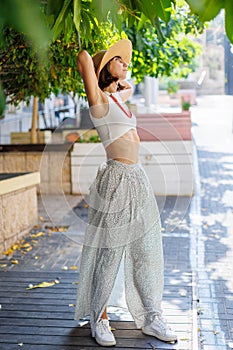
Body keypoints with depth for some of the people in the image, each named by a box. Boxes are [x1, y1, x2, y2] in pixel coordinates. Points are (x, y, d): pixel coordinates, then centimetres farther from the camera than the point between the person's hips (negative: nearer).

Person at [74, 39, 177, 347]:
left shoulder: (118, 97, 17)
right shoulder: (99, 100, -6)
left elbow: (130, 87, 41)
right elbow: (84, 58, -18)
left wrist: (117, 77, 25)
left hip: (139, 180, 8)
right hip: (117, 181, -8)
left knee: (147, 252, 10)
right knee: (109, 254, 1)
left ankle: (150, 317, 21)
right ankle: (99, 319, 15)